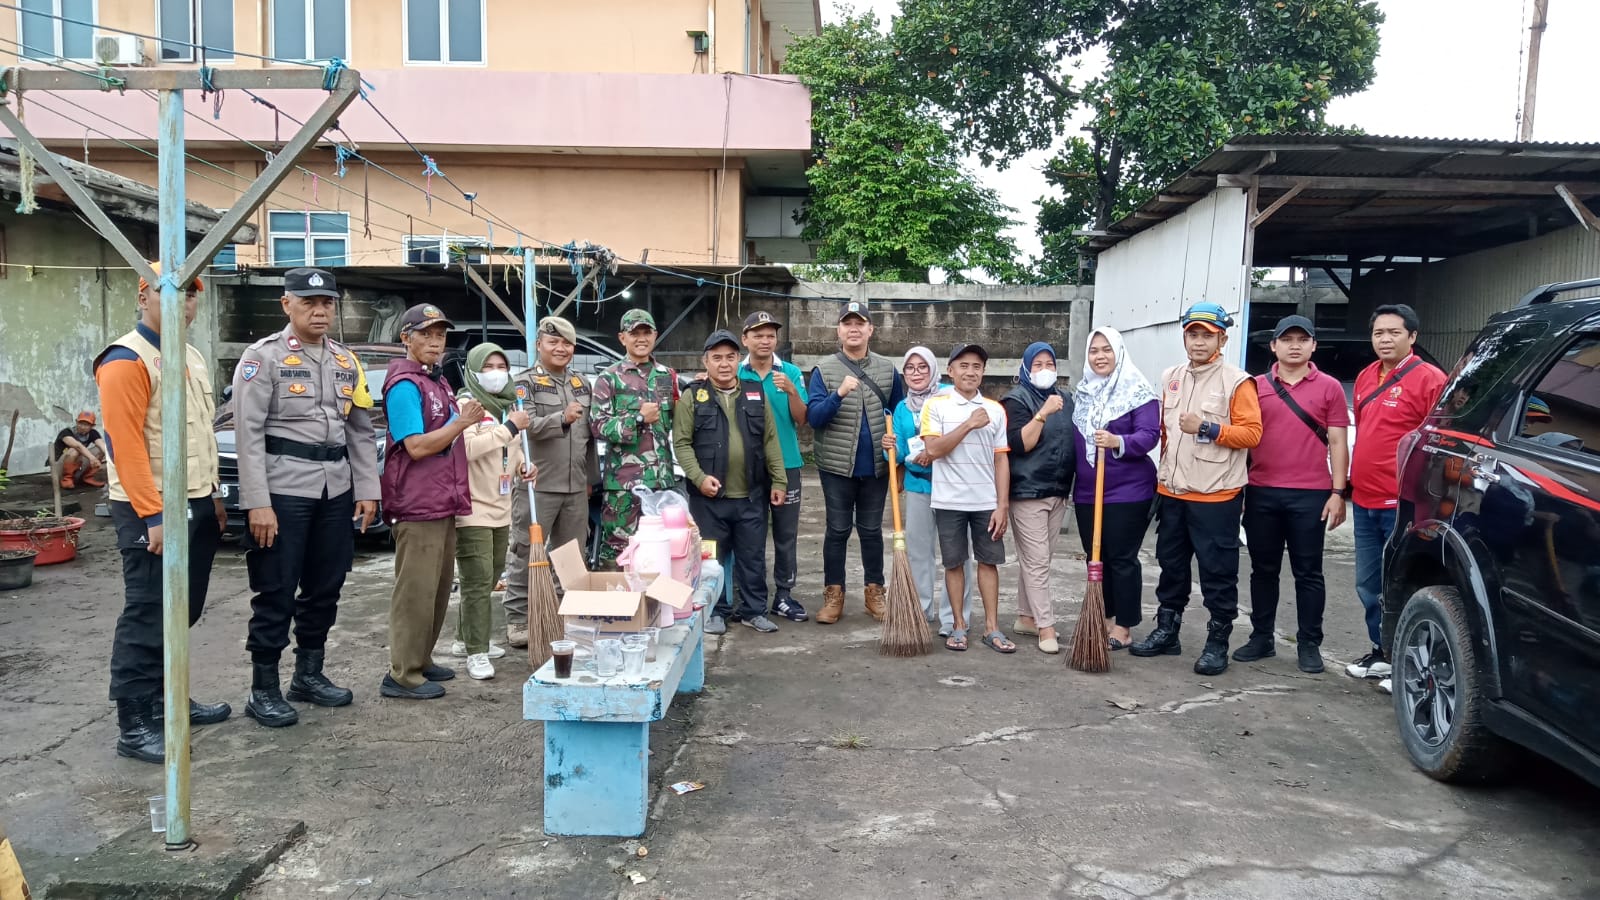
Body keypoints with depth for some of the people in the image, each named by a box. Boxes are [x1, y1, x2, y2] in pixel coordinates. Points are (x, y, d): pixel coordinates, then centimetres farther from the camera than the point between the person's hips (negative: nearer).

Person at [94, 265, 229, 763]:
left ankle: (167, 701, 28)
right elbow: (125, 444, -19)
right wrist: (153, 516, -23)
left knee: (182, 614, 16)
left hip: (196, 505, 9)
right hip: (153, 511, -9)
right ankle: (134, 727, 5)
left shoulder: (192, 358, 15)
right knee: (147, 619, -3)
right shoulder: (126, 360, -13)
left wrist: (211, 496, 18)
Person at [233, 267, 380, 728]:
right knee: (276, 592, 0)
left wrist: (367, 490, 7)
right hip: (283, 488, -6)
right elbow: (248, 433, -11)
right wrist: (257, 502, -17)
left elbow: (361, 431, 14)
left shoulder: (346, 361, 12)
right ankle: (263, 690, 11)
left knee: (325, 587, 13)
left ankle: (309, 675, 27)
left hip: (336, 489, 6)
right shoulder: (264, 356, -5)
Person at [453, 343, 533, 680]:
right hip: (473, 509, -9)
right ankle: (476, 653, -3)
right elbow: (465, 447, -28)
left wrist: (521, 466, 8)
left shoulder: (508, 405, 15)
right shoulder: (466, 404, -11)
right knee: (478, 582, -9)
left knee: (488, 580, 16)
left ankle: (466, 639, 29)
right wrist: (510, 427, -24)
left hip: (501, 508, 9)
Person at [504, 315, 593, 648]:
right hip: (536, 485, -6)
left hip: (576, 487, 6)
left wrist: (590, 477, 19)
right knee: (526, 555, 0)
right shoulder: (526, 382, -2)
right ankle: (517, 619, 8)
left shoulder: (581, 384, 16)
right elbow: (525, 425, -18)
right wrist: (561, 418, -32)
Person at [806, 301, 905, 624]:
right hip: (837, 465, -2)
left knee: (871, 530, 11)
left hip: (876, 466, 2)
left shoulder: (888, 370, 4)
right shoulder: (824, 370, -3)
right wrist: (839, 394, -27)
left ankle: (874, 592, 21)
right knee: (838, 530, 6)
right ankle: (833, 595, 14)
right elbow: (813, 417, -11)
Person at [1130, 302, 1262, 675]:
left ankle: (1217, 643, 12)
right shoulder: (1170, 378, 11)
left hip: (1216, 496, -6)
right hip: (1171, 493, 6)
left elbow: (1252, 433, -13)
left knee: (1218, 573, 2)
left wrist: (1208, 428, -22)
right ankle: (1166, 631, 28)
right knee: (1171, 566, 16)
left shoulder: (1236, 382, -8)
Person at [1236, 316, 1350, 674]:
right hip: (1262, 493, 2)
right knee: (1263, 569, 11)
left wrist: (1338, 492, -5)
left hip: (1310, 495, -2)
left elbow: (1337, 443, 2)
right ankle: (1261, 637, 21)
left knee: (1308, 573, 5)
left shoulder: (1329, 388, 3)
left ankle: (1309, 644, 13)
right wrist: (1238, 486, 8)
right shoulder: (1256, 386, 8)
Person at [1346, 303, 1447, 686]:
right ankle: (1382, 652, 28)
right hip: (1364, 502, 7)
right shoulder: (1365, 377, 13)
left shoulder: (1430, 380, -9)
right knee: (1369, 586, 14)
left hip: (1403, 505, -7)